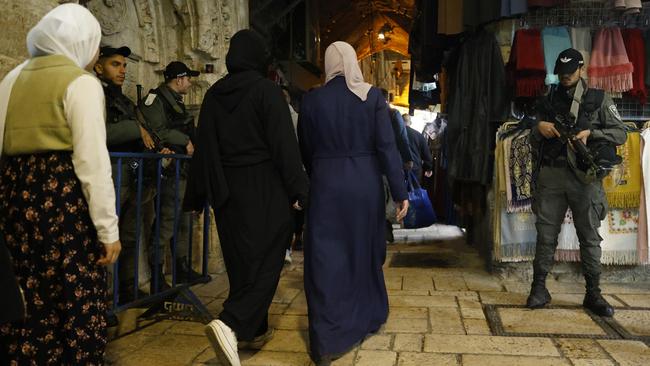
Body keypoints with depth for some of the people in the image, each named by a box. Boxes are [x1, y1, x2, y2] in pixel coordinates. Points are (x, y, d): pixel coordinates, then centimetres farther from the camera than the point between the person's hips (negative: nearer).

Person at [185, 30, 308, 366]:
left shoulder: (214, 94, 7)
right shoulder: (266, 90, -8)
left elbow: (204, 147, 9)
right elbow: (284, 143, -13)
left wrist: (197, 196, 14)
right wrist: (297, 190, -9)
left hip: (227, 190, 6)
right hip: (264, 187, -5)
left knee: (241, 259, 14)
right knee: (266, 259, -2)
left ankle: (255, 329, 24)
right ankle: (230, 324, -20)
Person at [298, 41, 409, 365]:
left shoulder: (311, 100, -1)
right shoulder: (373, 96, -3)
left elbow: (306, 151, 7)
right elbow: (387, 147, -8)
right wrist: (400, 192, -5)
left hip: (327, 185, -1)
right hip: (366, 184, 1)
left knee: (326, 259, 3)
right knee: (365, 252, 18)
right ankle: (369, 318, 36)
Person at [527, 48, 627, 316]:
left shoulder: (599, 100, 9)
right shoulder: (549, 100, 15)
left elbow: (620, 134, 4)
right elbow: (534, 141, 18)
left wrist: (590, 133, -12)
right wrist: (539, 128, -4)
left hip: (585, 176, -1)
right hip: (551, 174, 2)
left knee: (589, 236, 3)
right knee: (546, 234, 2)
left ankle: (593, 294, 12)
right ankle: (539, 289, 9)